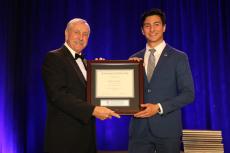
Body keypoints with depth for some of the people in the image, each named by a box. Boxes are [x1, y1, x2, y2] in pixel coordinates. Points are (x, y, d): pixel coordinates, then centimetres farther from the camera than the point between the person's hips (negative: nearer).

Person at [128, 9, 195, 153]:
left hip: (167, 128, -2)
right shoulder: (134, 59, 9)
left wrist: (159, 108, -15)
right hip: (139, 129, 2)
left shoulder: (179, 57, 0)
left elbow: (188, 94, -5)